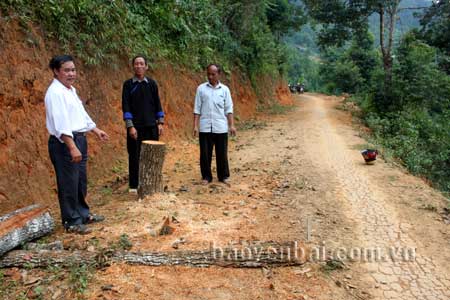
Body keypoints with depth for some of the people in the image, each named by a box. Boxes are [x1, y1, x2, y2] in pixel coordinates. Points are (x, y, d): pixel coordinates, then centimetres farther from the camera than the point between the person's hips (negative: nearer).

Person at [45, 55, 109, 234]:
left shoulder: (71, 90, 15)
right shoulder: (55, 92, -16)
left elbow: (81, 114, 25)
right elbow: (61, 124, -24)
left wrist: (96, 130, 24)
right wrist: (72, 147, -28)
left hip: (78, 140, 10)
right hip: (64, 143, -10)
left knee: (81, 181, 18)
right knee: (69, 184, 0)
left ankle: (83, 214, 33)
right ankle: (71, 222, 12)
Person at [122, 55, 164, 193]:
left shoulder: (152, 83, 8)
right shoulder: (128, 84, 0)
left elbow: (157, 104, 10)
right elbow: (126, 106, -5)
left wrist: (160, 122, 3)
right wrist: (130, 126, -13)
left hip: (151, 126, 2)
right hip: (135, 126, -2)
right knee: (134, 156, 2)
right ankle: (133, 185, 13)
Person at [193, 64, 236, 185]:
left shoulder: (224, 89, 5)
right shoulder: (201, 88, 2)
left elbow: (229, 109, 6)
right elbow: (197, 109, 2)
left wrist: (231, 125, -1)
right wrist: (195, 126, -3)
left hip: (221, 127, 0)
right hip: (205, 127, 0)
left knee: (222, 153, 7)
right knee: (205, 153, 5)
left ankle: (224, 176, 21)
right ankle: (206, 176, 18)